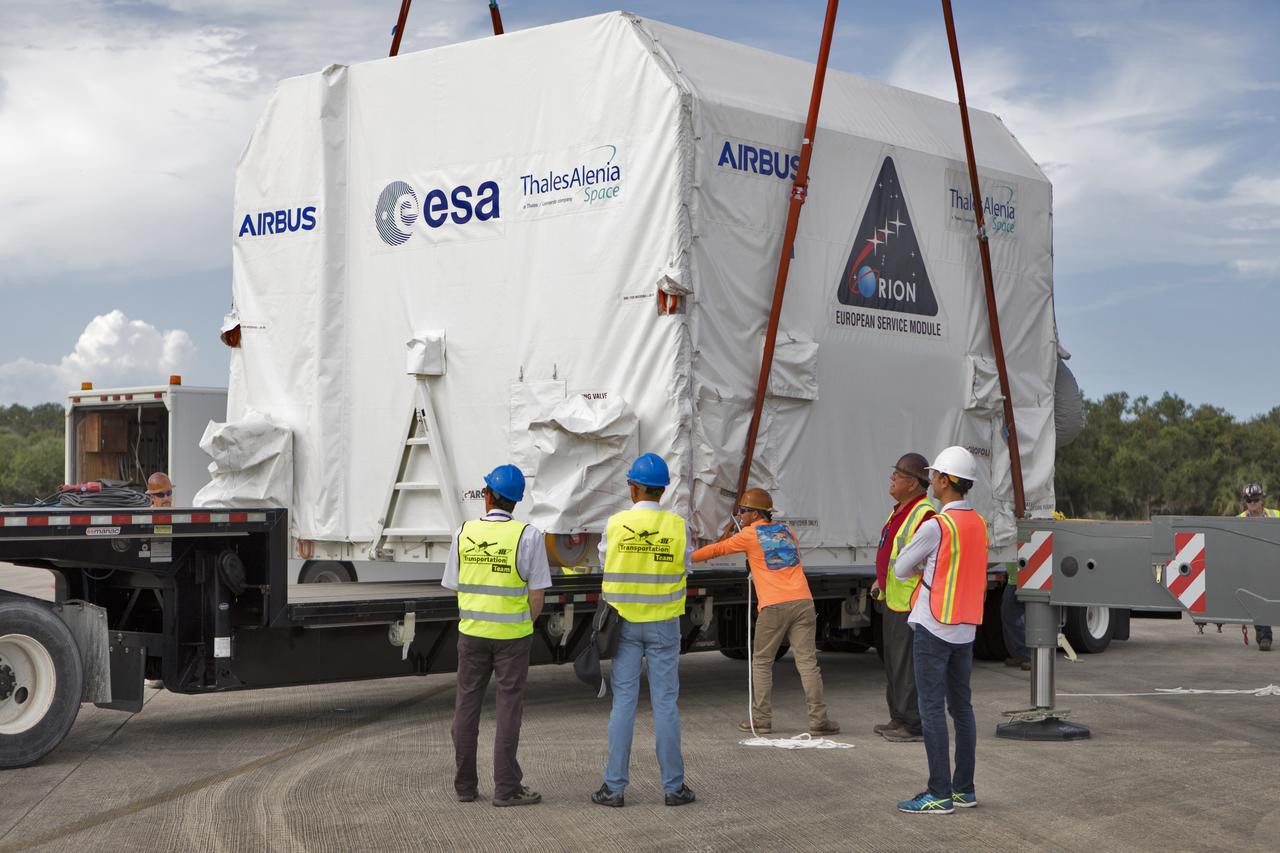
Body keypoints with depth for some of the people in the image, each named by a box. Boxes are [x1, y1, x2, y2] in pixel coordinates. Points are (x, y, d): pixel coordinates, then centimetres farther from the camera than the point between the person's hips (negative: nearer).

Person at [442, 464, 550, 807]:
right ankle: (506, 788, 2)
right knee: (508, 708, 2)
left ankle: (465, 785, 14)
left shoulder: (463, 534, -2)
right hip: (512, 635, -3)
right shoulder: (529, 536, -11)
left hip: (472, 631, 3)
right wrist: (526, 626, 8)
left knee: (467, 705, 11)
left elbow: (456, 586, 5)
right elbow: (537, 594, -10)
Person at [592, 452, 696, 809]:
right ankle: (673, 786, 8)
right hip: (663, 625, 0)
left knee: (623, 703, 4)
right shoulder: (678, 527, -8)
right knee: (665, 703, 5)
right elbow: (683, 564, 6)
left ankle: (614, 787, 4)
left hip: (624, 624, 0)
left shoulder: (615, 524, -8)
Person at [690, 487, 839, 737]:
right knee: (807, 662, 0)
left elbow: (716, 550, 16)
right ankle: (818, 719, -5)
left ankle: (761, 718, 8)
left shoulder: (750, 536, 6)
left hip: (773, 606, -4)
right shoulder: (786, 529, 20)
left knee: (761, 663, 10)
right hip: (802, 601, 4)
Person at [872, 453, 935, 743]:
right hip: (892, 600, 11)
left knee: (908, 664, -6)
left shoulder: (924, 515, -20)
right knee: (893, 662, 17)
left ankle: (914, 725, 1)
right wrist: (881, 581, 22)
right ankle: (899, 718, 26)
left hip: (910, 604, -11)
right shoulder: (899, 510, 13)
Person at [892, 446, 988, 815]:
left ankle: (940, 794, -4)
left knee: (932, 709, -4)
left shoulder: (936, 527, -16)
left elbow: (901, 569, -5)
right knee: (961, 707, 12)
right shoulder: (979, 524, 8)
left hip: (933, 627, -8)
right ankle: (964, 788, 16)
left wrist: (917, 566, 13)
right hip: (966, 628, 8)